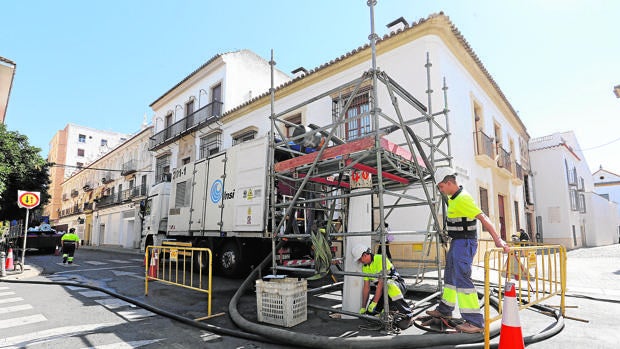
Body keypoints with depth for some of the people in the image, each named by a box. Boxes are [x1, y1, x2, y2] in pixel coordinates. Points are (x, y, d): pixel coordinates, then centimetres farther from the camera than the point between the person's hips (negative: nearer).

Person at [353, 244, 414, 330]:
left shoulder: (380, 259, -22)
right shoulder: (365, 267, 3)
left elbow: (381, 283, -27)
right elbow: (366, 287, 5)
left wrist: (374, 303, -26)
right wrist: (363, 307, 3)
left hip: (398, 284, -7)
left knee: (389, 285, -41)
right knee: (370, 312, -8)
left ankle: (408, 316, -30)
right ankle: (391, 308, 15)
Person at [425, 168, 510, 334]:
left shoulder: (462, 199, -21)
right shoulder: (454, 198, 11)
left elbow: (483, 218, -26)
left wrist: (497, 240, -31)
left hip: (464, 243, -11)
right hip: (457, 243, 11)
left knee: (462, 279, -12)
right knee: (450, 275, 19)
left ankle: (475, 321, -6)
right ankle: (444, 310, 34)